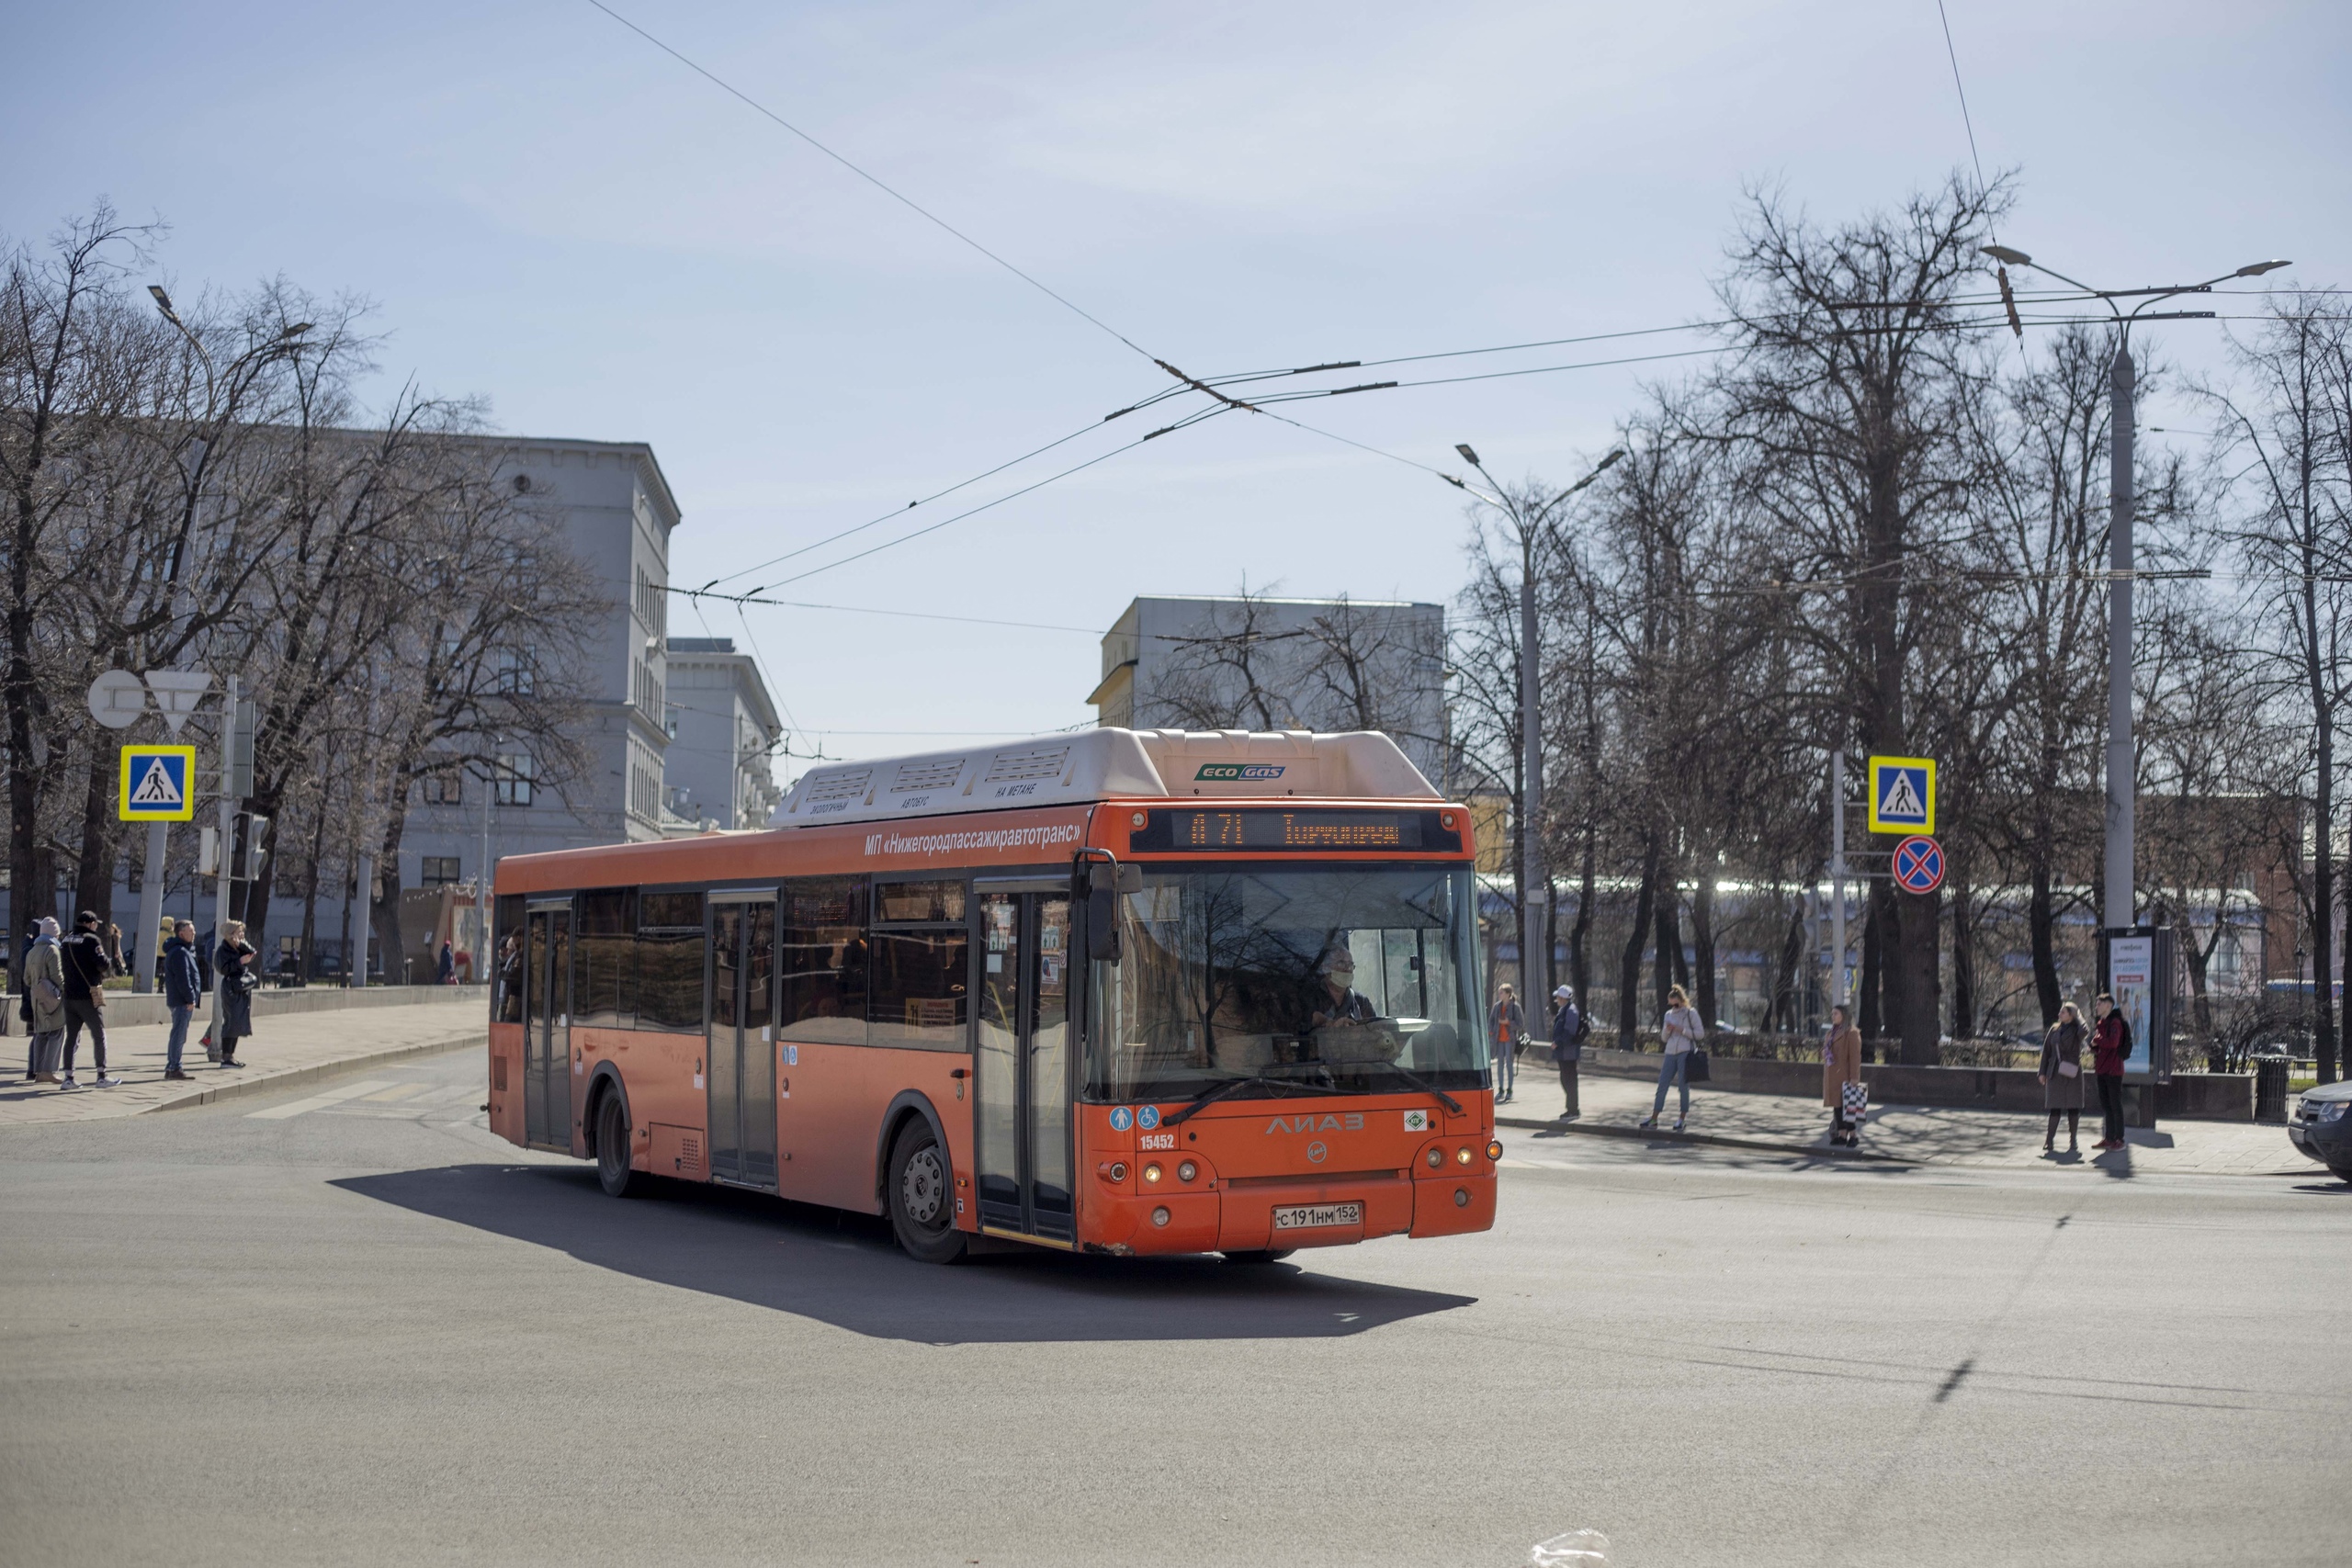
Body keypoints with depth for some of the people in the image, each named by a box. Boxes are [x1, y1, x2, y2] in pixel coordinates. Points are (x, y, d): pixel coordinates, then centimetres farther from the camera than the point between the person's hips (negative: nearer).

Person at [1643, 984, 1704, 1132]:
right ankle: (1654, 1119, 7)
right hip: (1671, 1053, 5)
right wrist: (1667, 1030, -4)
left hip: (1686, 1053, -5)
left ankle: (1682, 1118, 7)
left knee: (1683, 1086, -2)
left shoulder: (1691, 1013, -1)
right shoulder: (1669, 1014, 14)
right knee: (1662, 1085, 3)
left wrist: (1681, 1030, -13)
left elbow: (1700, 1034, -5)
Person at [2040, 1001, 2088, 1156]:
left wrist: (2078, 1016, -10)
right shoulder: (2054, 1029, 11)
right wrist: (2042, 1072, 9)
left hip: (2072, 1073, -3)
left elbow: (2084, 1031, -27)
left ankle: (2073, 1142, 9)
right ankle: (2049, 1142, 3)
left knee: (2073, 1108, 1)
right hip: (2055, 1073, 3)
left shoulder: (2076, 1030, -1)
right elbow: (2046, 1051, 13)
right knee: (2055, 1108, 1)